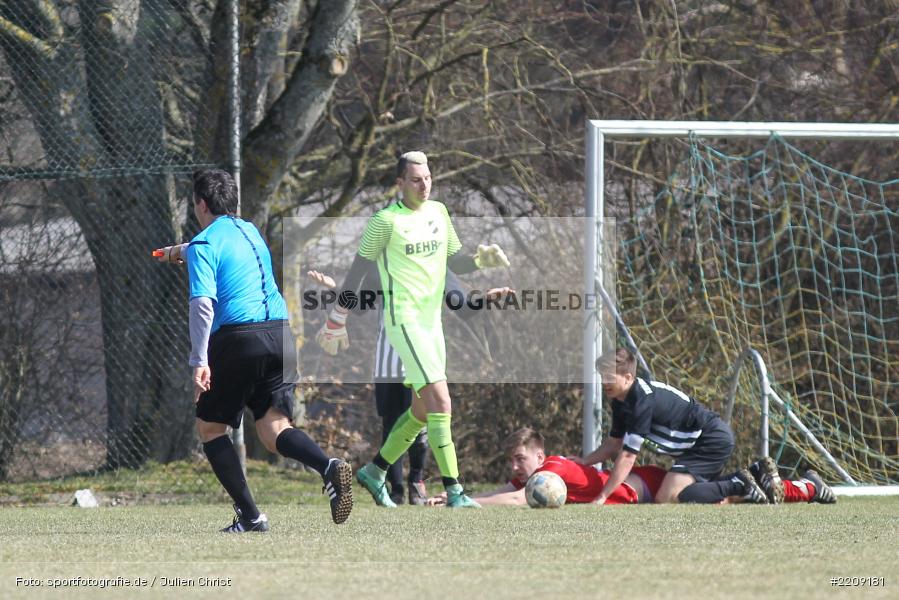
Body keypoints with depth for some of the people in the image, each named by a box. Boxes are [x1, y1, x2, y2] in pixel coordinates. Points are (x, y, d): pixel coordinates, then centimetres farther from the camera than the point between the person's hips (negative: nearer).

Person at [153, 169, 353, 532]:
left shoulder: (204, 245, -3)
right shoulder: (249, 231, 20)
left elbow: (202, 304, -16)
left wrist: (199, 362, -19)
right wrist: (181, 252, 60)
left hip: (238, 337, -6)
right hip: (280, 333, 6)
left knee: (209, 427, 10)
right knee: (274, 429, 1)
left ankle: (249, 515, 0)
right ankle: (328, 467, -30)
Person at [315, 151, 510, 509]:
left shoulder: (438, 212, 11)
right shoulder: (386, 220, -9)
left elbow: (454, 263, 17)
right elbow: (358, 268, -4)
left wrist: (481, 260, -5)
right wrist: (337, 321, -1)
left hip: (432, 319, 8)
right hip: (403, 320, -8)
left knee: (423, 411, 13)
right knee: (440, 402, -17)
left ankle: (374, 472, 29)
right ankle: (453, 491, -18)